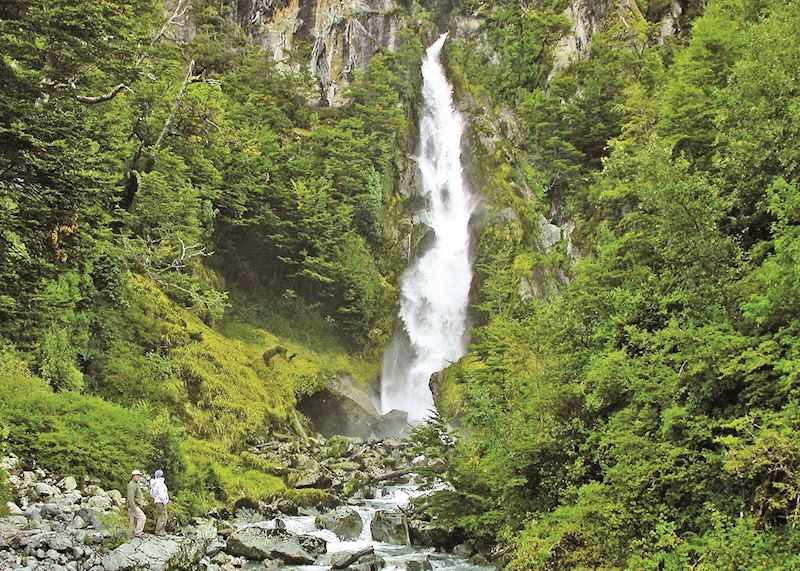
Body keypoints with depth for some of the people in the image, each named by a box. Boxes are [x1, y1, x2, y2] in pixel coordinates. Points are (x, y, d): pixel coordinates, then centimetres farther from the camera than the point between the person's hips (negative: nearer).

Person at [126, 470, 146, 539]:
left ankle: (130, 537, 9)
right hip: (133, 506, -10)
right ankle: (138, 533, -10)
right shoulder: (131, 485, -14)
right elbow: (130, 497, -23)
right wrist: (134, 508, -26)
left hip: (135, 506, 10)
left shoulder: (135, 484, 19)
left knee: (133, 522, 8)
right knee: (142, 518, -13)